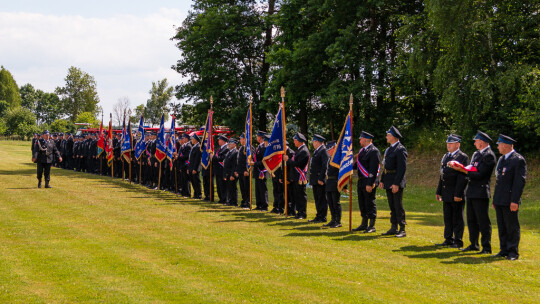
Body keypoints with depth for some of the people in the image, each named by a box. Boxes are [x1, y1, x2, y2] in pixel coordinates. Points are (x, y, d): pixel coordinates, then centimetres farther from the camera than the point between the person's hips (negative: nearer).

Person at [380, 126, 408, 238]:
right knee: (392, 206, 12)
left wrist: (396, 183, -21)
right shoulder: (389, 149, 16)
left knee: (398, 206, -6)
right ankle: (393, 228, 18)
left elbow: (402, 168, -17)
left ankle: (402, 230, -2)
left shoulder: (400, 149, -12)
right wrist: (382, 180, 13)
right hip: (388, 182, 9)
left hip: (396, 183, -9)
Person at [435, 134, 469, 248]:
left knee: (457, 218, 0)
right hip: (446, 194, 8)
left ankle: (458, 241, 6)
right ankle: (448, 239, 19)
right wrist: (438, 191, 16)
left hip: (456, 194, -8)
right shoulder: (445, 157, 16)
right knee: (447, 217, 12)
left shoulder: (463, 157, -9)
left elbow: (463, 178, -15)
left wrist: (458, 194, -19)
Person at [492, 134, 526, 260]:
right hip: (499, 200, 8)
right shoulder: (501, 159, 17)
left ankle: (513, 252, 4)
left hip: (510, 201, -8)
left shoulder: (518, 160, -10)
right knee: (502, 227, 11)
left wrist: (514, 201, -19)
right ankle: (504, 250, 18)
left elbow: (520, 182, -15)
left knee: (512, 227, -2)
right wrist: (495, 199, 18)